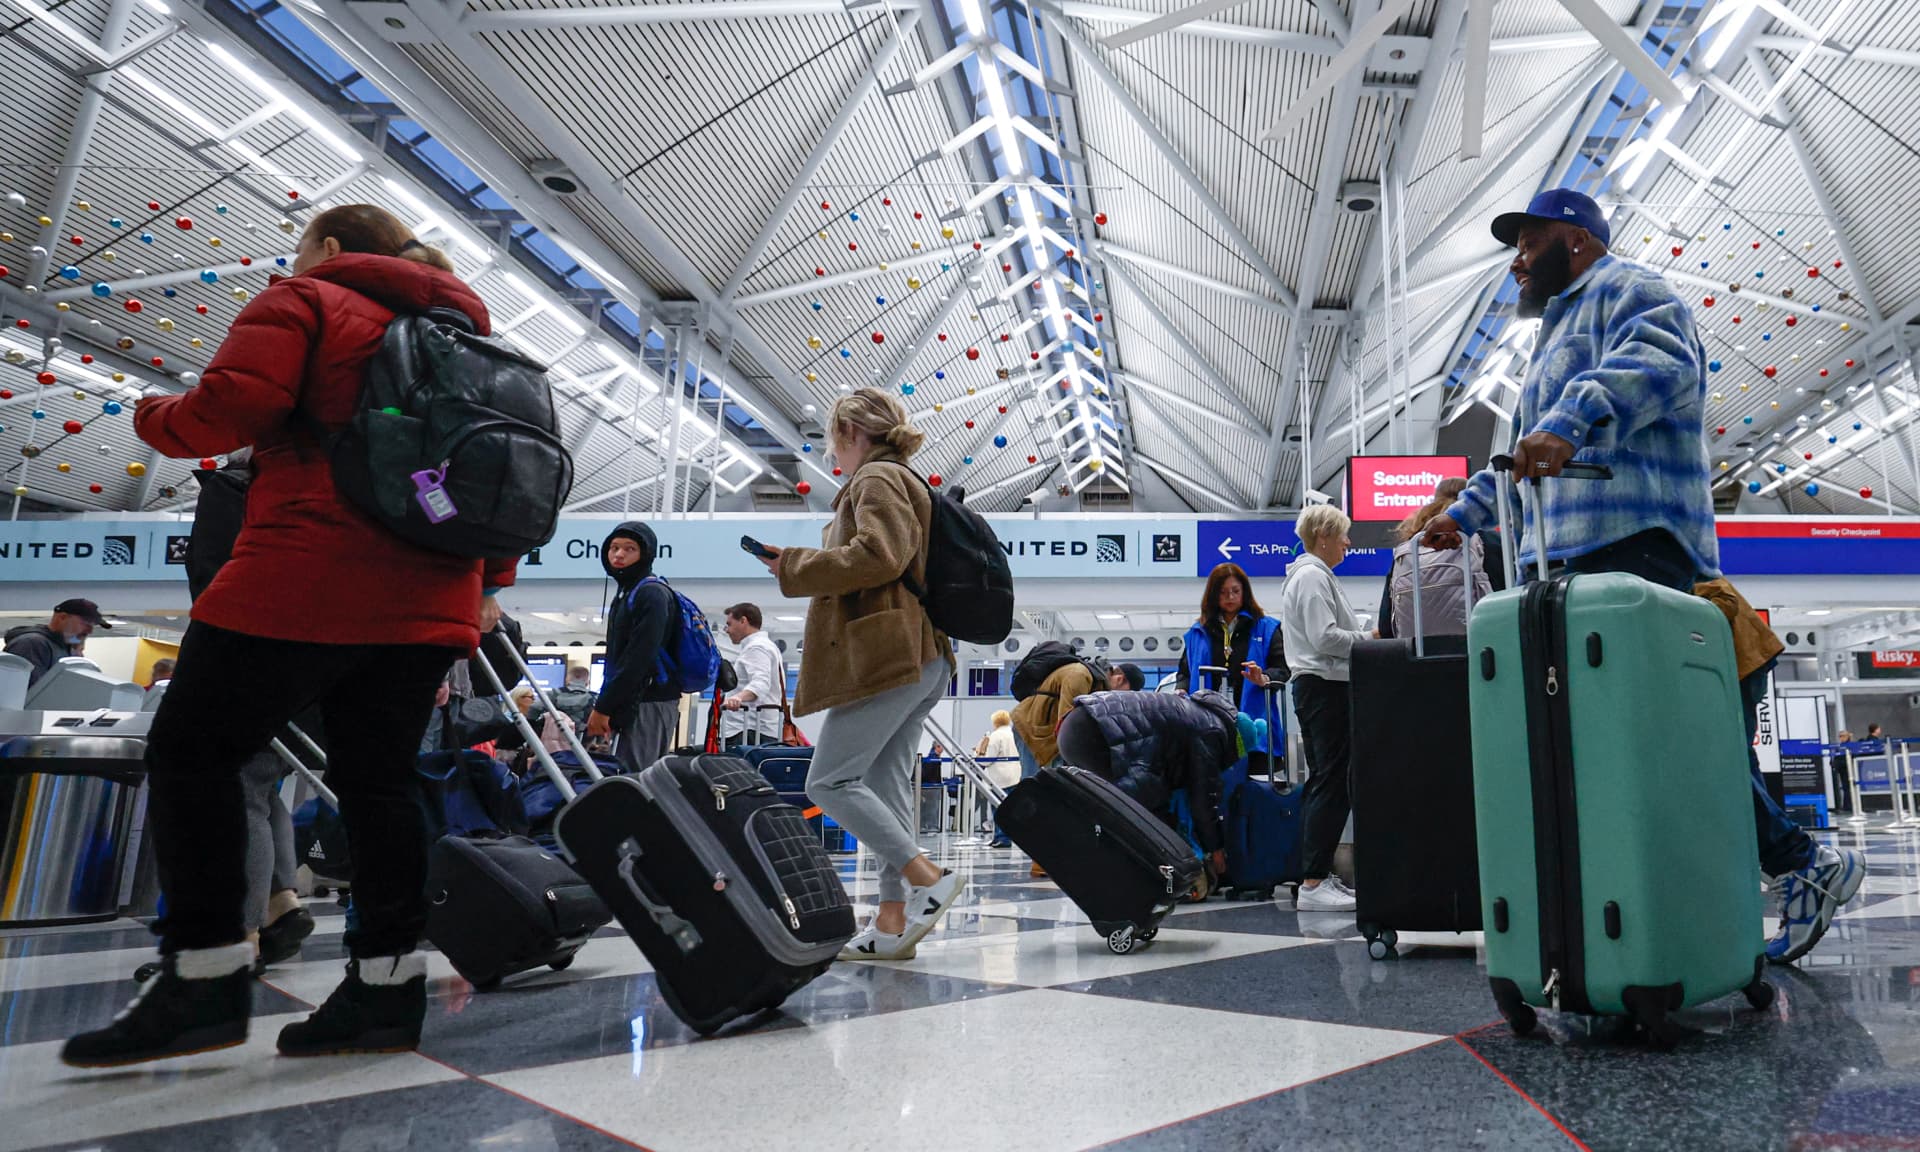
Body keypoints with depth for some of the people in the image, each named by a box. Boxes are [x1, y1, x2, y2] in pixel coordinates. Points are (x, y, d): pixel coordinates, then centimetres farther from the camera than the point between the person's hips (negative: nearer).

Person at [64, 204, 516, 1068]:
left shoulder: (303, 300, 5)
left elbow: (236, 403, -11)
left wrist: (154, 417, 10)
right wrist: (491, 580, 23)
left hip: (309, 580, -7)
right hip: (430, 598, 7)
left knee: (192, 749, 4)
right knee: (377, 775, 7)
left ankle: (204, 974, 2)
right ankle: (387, 983, 6)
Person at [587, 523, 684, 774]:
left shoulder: (653, 594, -11)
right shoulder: (626, 593, 20)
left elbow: (638, 660, -19)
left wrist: (603, 707, -18)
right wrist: (604, 705, 19)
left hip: (647, 704, -10)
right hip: (630, 703, 10)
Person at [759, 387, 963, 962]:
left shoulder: (876, 479, -6)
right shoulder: (902, 482, 25)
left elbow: (878, 556, -22)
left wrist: (795, 567, -11)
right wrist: (804, 564, 18)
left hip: (884, 657, -10)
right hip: (918, 658, 10)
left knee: (829, 782, -7)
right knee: (887, 784, 8)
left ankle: (927, 877, -10)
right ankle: (894, 921, 9)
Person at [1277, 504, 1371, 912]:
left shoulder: (1306, 574, 21)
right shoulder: (1313, 576, -12)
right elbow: (1325, 637, -21)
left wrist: (1360, 638, 14)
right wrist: (1368, 639, -9)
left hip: (1315, 685, 11)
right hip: (1326, 687, -11)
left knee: (1322, 782, 12)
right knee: (1334, 784, -11)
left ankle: (1316, 875, 17)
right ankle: (1313, 885, -11)